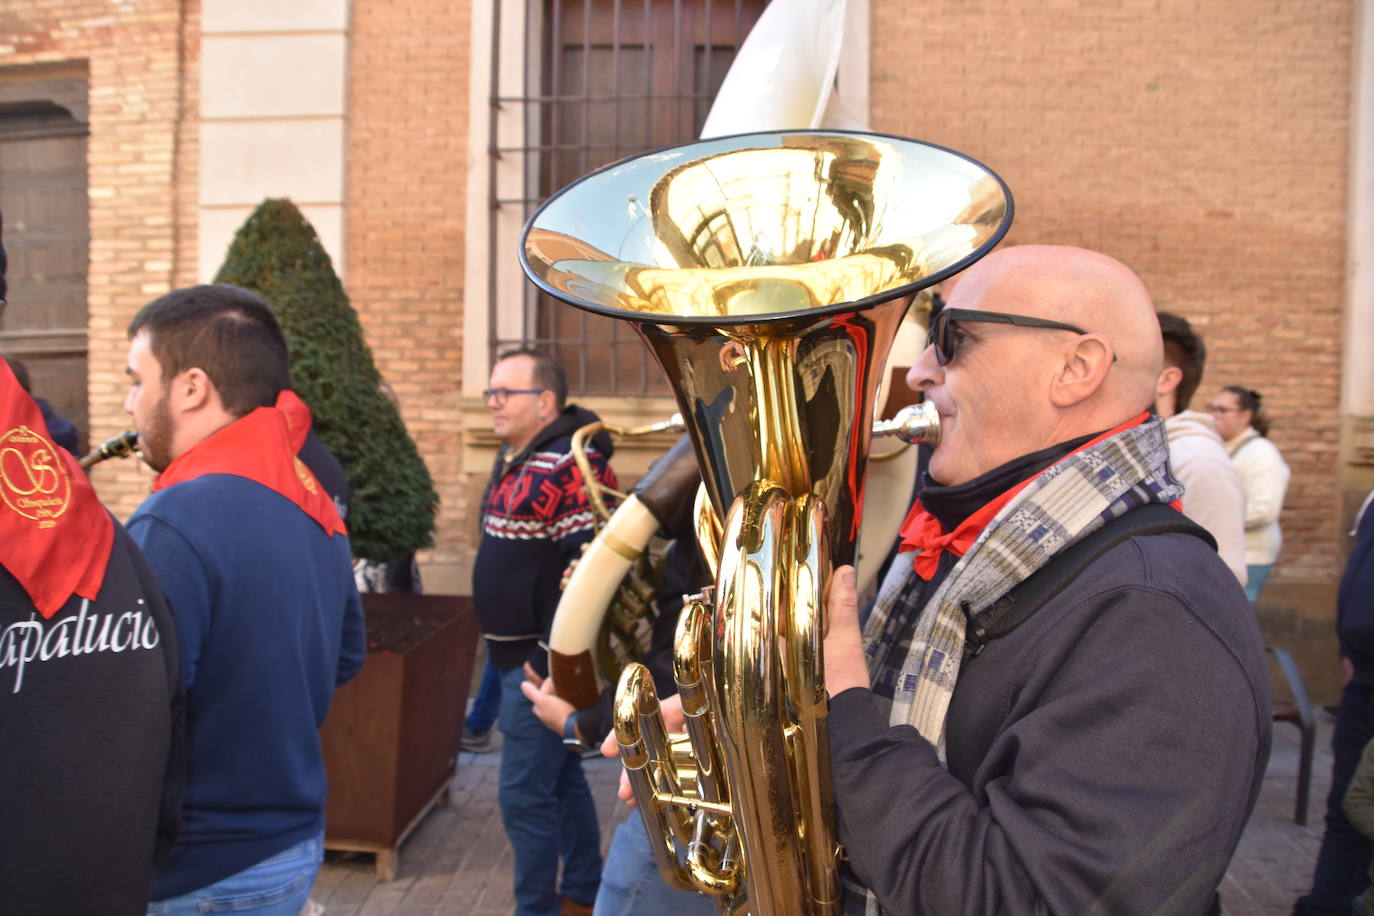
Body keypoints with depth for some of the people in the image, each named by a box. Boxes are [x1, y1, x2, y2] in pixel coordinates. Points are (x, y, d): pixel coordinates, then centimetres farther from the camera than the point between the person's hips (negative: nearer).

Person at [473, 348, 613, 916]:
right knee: (562, 779, 20)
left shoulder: (572, 468, -21)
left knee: (524, 795, -1)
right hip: (519, 655, 10)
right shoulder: (514, 461, 11)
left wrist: (551, 658, -23)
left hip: (546, 663, -10)